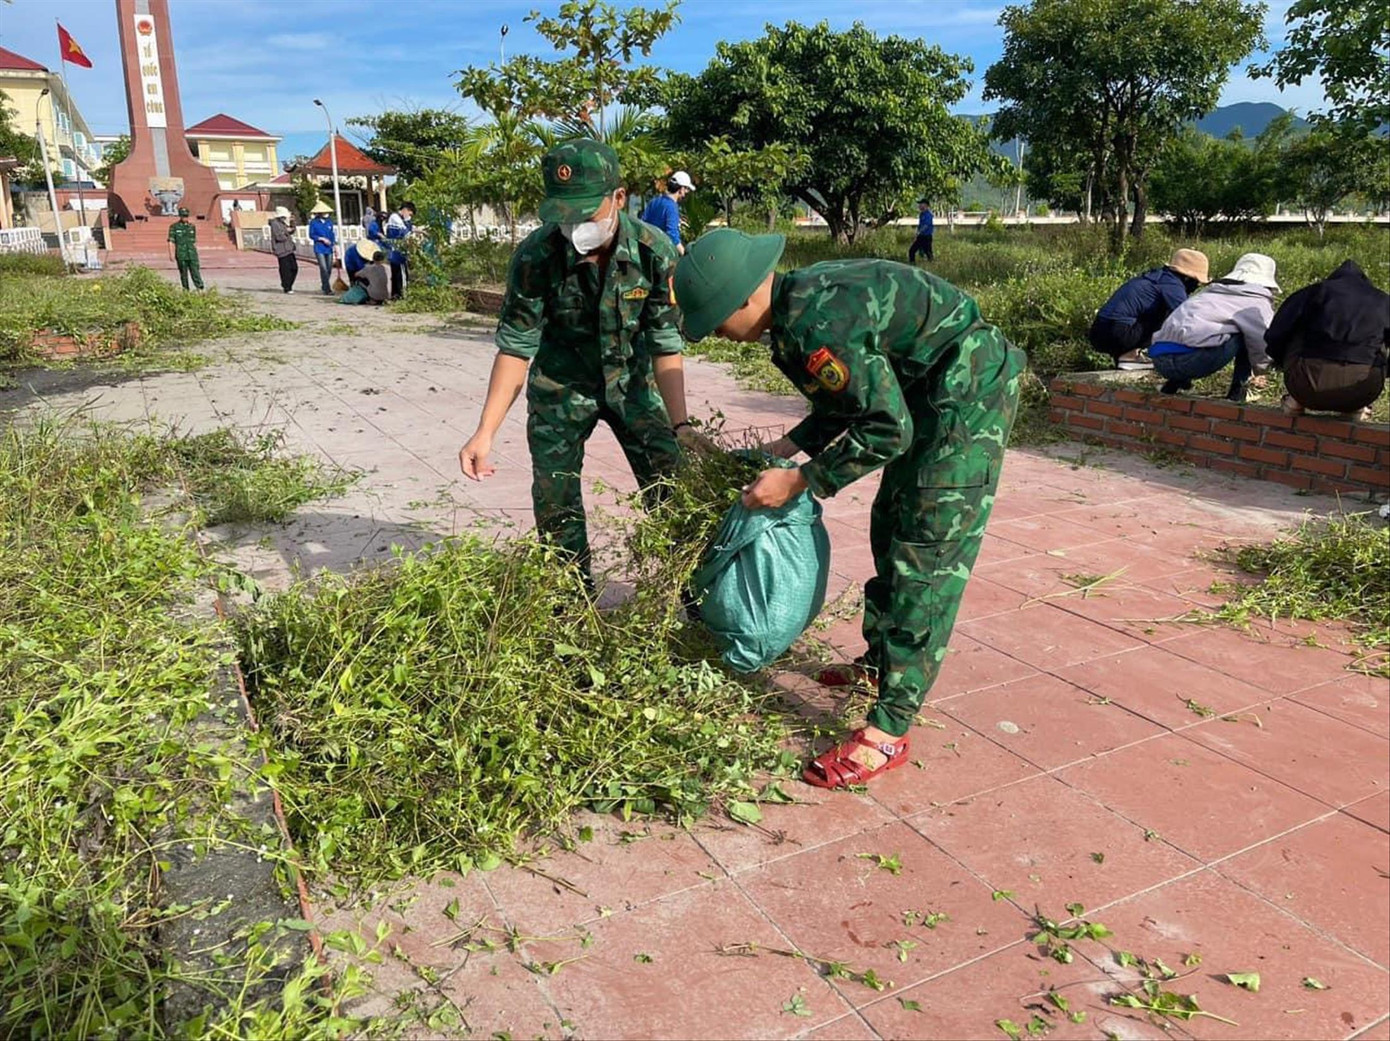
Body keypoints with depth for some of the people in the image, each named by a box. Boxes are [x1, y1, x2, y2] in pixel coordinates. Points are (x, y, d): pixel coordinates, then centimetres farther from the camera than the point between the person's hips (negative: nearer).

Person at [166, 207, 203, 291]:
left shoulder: (192, 226, 11)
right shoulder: (174, 227, 1)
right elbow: (171, 241, -1)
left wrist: (195, 252, 18)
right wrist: (171, 254, -9)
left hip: (192, 255, 2)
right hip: (181, 255, -2)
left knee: (195, 272, -9)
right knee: (183, 274, 4)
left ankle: (200, 288, -15)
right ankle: (186, 290, 12)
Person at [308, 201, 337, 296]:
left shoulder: (329, 221, 9)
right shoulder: (314, 222, -3)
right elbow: (311, 235, -2)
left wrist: (334, 243, 8)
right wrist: (322, 239, -12)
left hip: (329, 249, 5)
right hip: (319, 249, -5)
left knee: (329, 269, 9)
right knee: (324, 269, -12)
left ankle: (325, 287, 28)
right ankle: (327, 289, -12)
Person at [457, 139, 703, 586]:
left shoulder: (655, 252, -22)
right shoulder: (535, 256, -24)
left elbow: (665, 347, -16)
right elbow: (516, 347, -17)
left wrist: (681, 424, -23)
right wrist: (485, 432, -22)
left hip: (632, 380, 1)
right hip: (561, 385, 0)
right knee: (556, 502, -1)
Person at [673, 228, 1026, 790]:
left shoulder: (814, 326, -27)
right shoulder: (798, 298, 3)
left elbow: (887, 429, -24)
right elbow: (850, 398, 14)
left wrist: (800, 481, -17)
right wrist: (787, 446, 6)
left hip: (969, 393, -10)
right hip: (930, 392, 10)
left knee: (927, 558, -11)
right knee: (890, 529, 18)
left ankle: (888, 731, -6)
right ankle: (879, 664, 34)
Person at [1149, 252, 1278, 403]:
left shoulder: (1209, 292, 31)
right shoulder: (1257, 301, 11)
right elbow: (1264, 342, 6)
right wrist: (1260, 369, 28)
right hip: (1190, 359, -7)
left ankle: (1176, 382, 16)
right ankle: (1237, 390, 10)